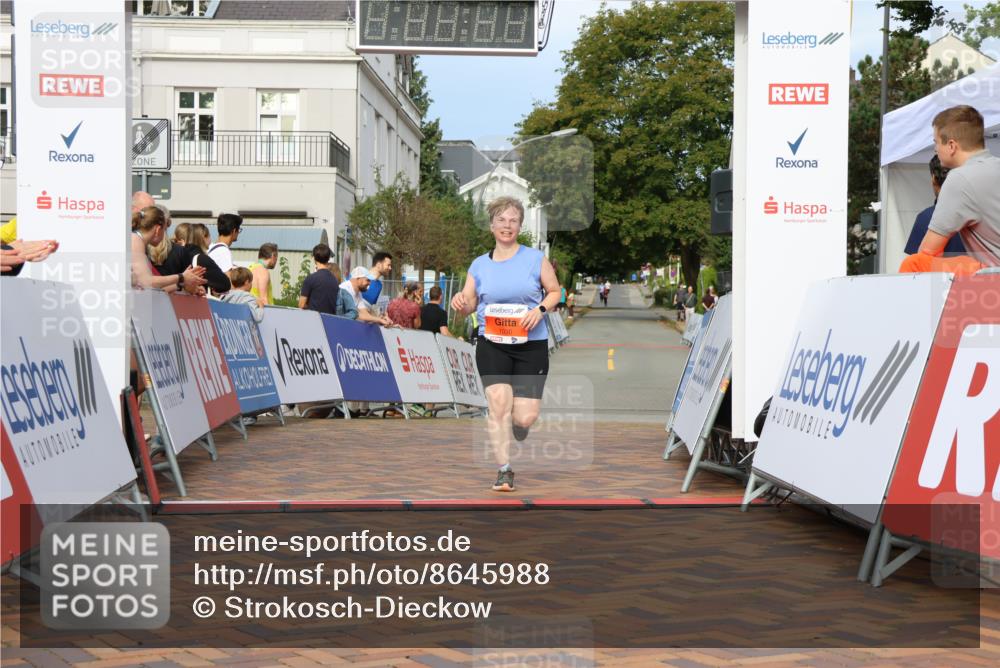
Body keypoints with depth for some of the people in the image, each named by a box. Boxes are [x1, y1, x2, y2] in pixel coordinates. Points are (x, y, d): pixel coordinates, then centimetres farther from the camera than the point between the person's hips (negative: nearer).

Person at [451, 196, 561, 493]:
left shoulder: (535, 259, 1)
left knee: (524, 418, -6)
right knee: (499, 403, -14)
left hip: (532, 345, -1)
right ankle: (504, 470, 0)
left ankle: (518, 423, 34)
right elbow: (469, 305, 10)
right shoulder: (479, 265, 7)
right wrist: (460, 303, -14)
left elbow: (555, 291, 8)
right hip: (492, 344, 1)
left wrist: (540, 309, -11)